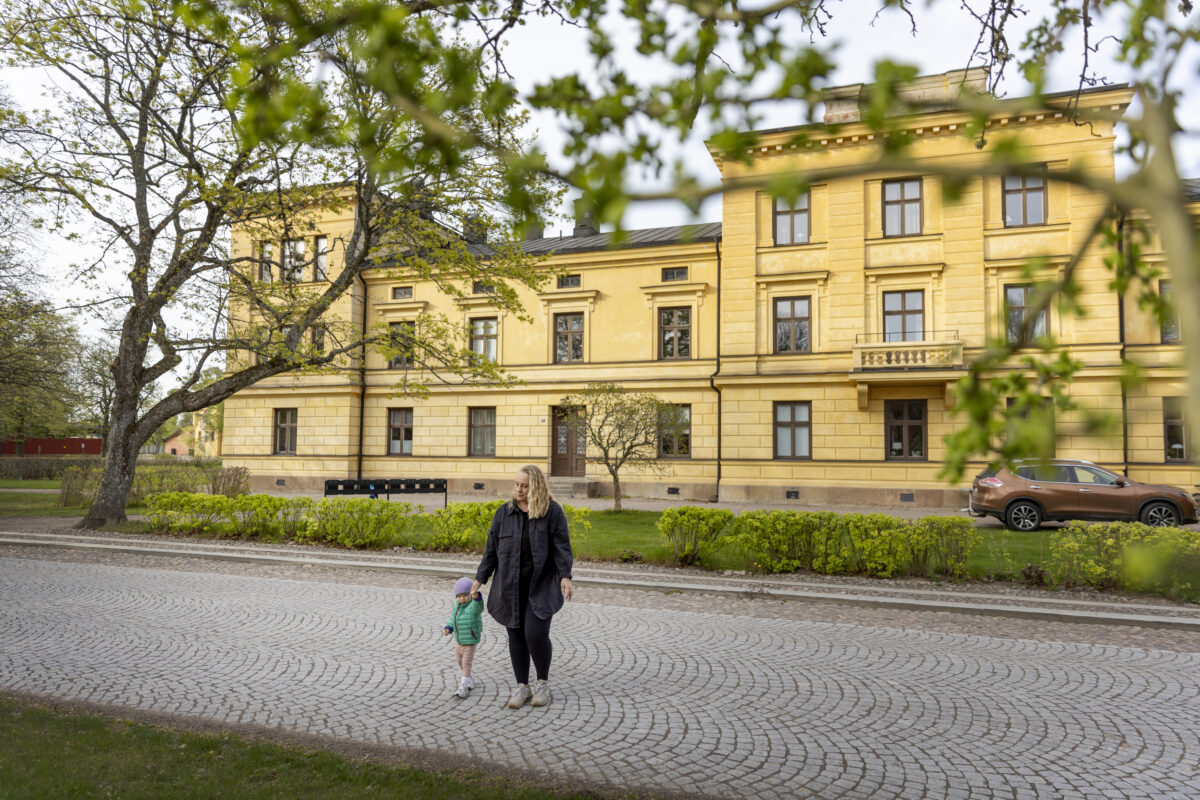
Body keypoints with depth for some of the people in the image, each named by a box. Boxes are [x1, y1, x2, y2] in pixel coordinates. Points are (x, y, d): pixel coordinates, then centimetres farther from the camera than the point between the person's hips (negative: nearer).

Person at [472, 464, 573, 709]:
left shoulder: (552, 512, -3)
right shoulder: (504, 512, 6)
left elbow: (562, 546, -4)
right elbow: (491, 548, 10)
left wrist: (565, 576, -14)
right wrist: (480, 578, 9)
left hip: (541, 585, -3)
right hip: (511, 586, 4)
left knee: (535, 633, -11)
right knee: (516, 635, 7)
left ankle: (543, 683, 12)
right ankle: (522, 687, 21)